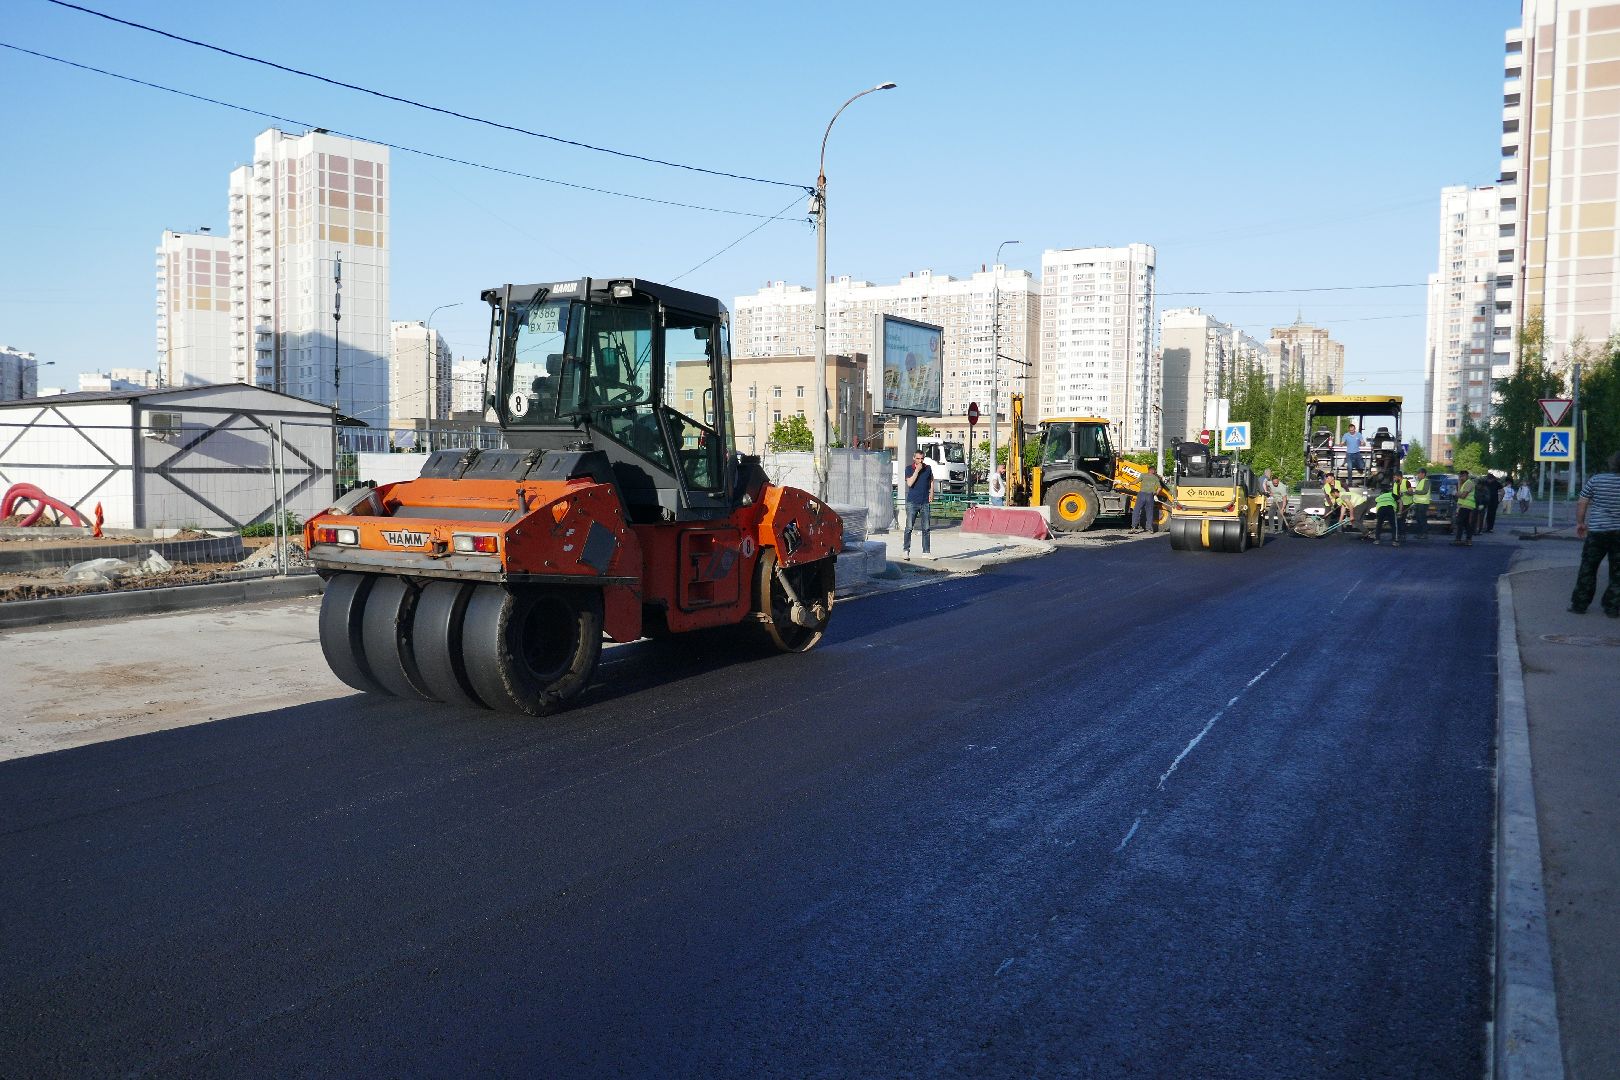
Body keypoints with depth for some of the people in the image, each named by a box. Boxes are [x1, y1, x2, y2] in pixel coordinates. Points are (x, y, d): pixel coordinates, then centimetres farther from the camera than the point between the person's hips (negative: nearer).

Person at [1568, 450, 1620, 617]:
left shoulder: (1595, 480, -4)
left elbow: (1582, 504, -1)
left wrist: (1579, 523, 11)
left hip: (1597, 531, -1)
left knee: (1587, 568, 8)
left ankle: (1579, 604, 10)